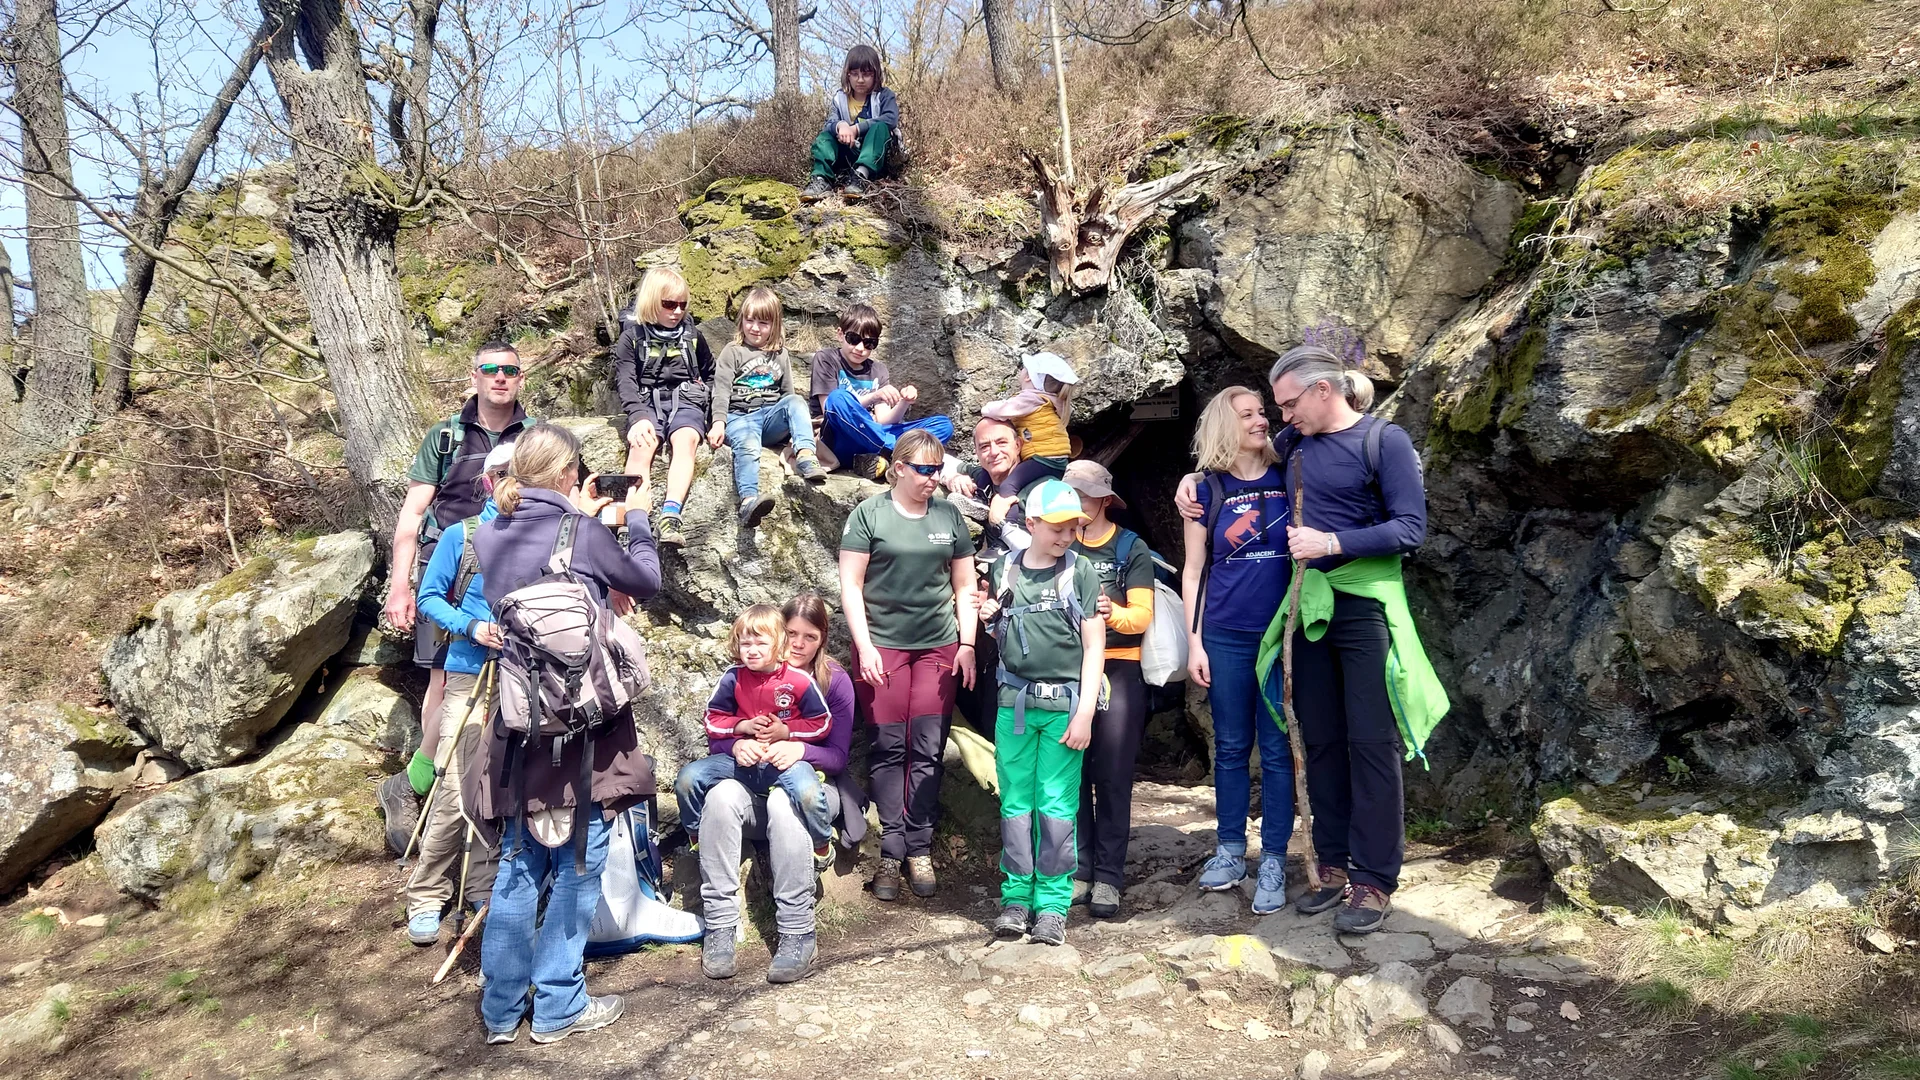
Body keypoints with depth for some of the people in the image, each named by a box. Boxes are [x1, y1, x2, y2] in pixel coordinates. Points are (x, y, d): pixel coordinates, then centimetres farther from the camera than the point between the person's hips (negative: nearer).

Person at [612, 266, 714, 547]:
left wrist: (704, 395, 10)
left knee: (685, 440, -35)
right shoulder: (632, 337, 7)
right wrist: (639, 416, -24)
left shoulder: (692, 336, 16)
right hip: (646, 402, -1)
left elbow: (710, 374, 31)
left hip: (685, 400, 1)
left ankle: (670, 515, -51)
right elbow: (625, 381, -6)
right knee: (640, 445, -34)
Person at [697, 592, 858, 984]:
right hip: (754, 783, 2)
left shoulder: (834, 680, -2)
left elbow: (838, 756, -5)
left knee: (784, 801, -38)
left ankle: (798, 934, -35)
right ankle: (719, 924, -30)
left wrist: (800, 749, -26)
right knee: (720, 796, -33)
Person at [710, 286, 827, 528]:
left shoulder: (781, 355, 22)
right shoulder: (732, 353, 9)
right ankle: (749, 501, -57)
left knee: (796, 401, -27)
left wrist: (799, 418, 12)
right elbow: (721, 391, -1)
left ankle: (805, 455, -45)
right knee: (747, 446, -36)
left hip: (772, 417, 3)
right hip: (740, 417, -3)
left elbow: (787, 393, 27)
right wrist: (718, 423, -14)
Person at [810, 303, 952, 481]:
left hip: (872, 442, 5)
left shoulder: (878, 370, 17)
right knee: (839, 399, -36)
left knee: (944, 425, -11)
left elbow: (882, 421, 7)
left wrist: (904, 403, -14)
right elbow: (831, 408, -8)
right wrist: (873, 396, -20)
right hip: (839, 442, -5)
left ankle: (879, 461, -36)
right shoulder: (826, 359, 4)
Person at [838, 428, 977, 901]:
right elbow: (851, 584, -2)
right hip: (882, 645, -2)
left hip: (938, 645, 2)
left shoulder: (949, 516, 9)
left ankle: (920, 849, 10)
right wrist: (864, 645, -8)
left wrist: (967, 644, 4)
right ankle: (891, 853, 6)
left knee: (927, 751, 1)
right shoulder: (869, 514, 0)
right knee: (889, 749, -1)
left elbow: (964, 586, 13)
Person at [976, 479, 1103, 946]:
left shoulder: (1080, 571, -1)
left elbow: (1094, 646, -2)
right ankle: (1017, 894, 16)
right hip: (1014, 701, 3)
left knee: (1057, 806, -1)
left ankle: (1053, 901, 8)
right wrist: (989, 617, -1)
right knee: (1015, 802, 6)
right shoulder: (1005, 569, 8)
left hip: (1064, 702, -3)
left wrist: (1084, 713, -8)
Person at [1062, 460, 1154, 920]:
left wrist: (1113, 613, -26)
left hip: (1118, 669, -2)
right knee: (1071, 771, 1)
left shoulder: (1131, 548, 5)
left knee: (1113, 775, -3)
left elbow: (1143, 614, -5)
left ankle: (1108, 877, 1)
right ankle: (1077, 869, 9)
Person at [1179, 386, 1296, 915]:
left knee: (1276, 749, 2)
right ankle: (1230, 849, 23)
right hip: (1226, 638, 1)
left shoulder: (1289, 480, 3)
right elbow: (1193, 573, 6)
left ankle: (1273, 862, 10)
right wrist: (1194, 643, 1)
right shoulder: (1208, 492, 4)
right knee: (1231, 747, 10)